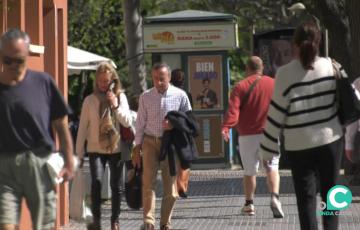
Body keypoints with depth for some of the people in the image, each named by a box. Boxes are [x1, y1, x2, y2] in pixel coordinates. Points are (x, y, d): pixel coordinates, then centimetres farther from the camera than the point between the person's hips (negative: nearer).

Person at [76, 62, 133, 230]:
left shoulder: (120, 97, 2)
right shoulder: (90, 100, 1)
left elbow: (127, 122, -4)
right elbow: (83, 127, 3)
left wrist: (115, 105, -15)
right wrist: (79, 152, 1)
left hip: (116, 148, 1)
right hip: (96, 149, -1)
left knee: (116, 186, 6)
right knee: (96, 181, -19)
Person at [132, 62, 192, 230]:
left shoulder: (180, 96, -2)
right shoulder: (145, 97, 2)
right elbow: (140, 123, 6)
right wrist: (137, 148, 4)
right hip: (150, 142, 0)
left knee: (170, 186, 3)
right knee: (148, 182, -10)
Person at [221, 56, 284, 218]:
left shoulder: (241, 87, -2)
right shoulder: (273, 84, 5)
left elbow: (233, 109, -14)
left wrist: (226, 127, -23)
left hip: (247, 135, -1)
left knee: (249, 171, 11)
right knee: (272, 167, 2)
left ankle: (249, 204, 18)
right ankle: (275, 197, -21)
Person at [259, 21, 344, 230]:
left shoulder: (286, 73, -9)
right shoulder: (331, 67, -3)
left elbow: (276, 114, -7)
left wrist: (268, 150, 1)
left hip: (299, 144, -2)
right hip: (331, 139, 2)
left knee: (306, 197, 4)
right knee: (331, 193, 15)